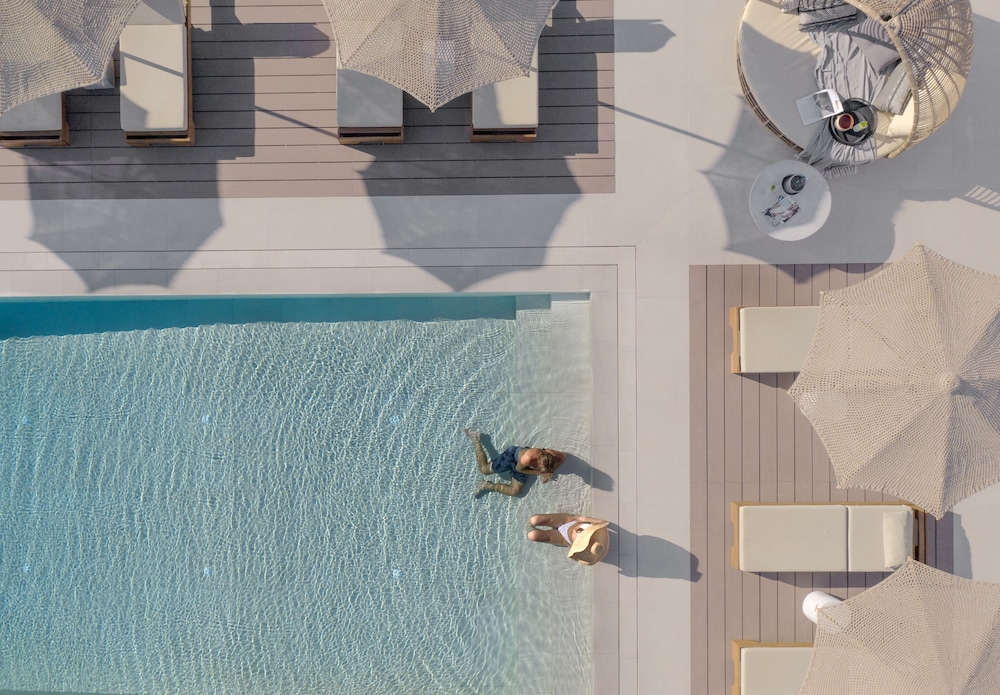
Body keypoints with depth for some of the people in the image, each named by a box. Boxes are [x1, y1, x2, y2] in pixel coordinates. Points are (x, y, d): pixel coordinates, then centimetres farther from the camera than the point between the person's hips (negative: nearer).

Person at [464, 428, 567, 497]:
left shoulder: (554, 456, -33)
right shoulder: (528, 458, -46)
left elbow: (564, 455, -6)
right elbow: (518, 468, -22)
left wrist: (550, 472, -9)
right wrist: (540, 473, -25)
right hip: (513, 455, -5)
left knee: (515, 492, 2)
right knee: (484, 469, 12)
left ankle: (489, 486, 19)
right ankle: (476, 438, 28)